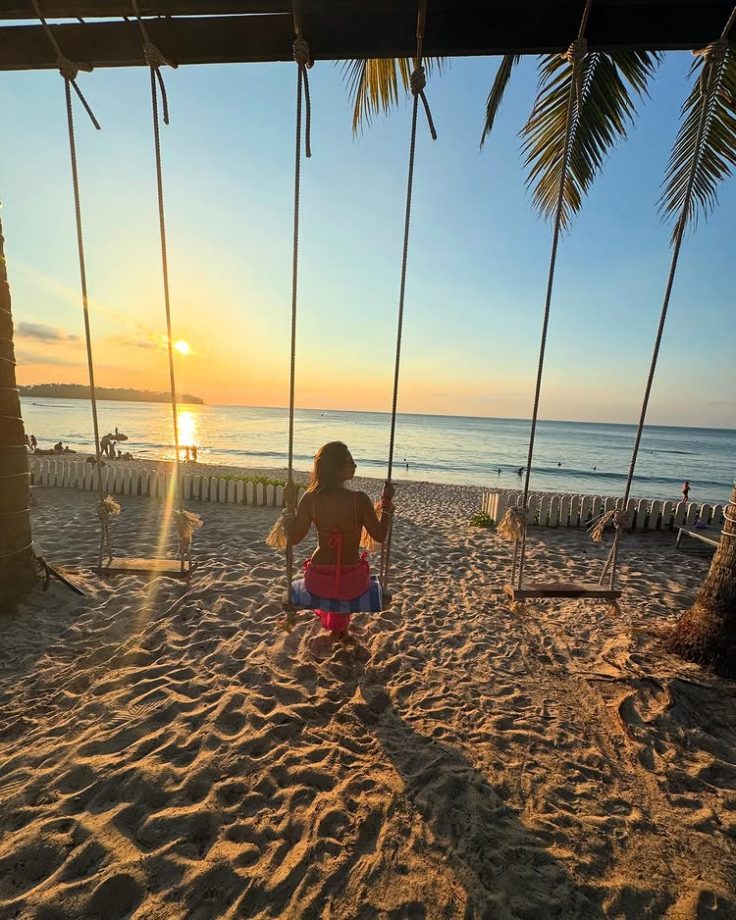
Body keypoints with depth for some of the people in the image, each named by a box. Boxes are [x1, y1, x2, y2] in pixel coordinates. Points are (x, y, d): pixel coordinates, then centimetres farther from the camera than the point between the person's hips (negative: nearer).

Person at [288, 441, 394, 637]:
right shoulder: (360, 500, -21)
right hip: (351, 585, -1)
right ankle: (339, 626, 53)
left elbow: (294, 538, -5)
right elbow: (380, 536, -10)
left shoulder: (309, 499, -14)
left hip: (317, 583, 2)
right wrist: (387, 502, -2)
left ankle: (327, 620, 60)